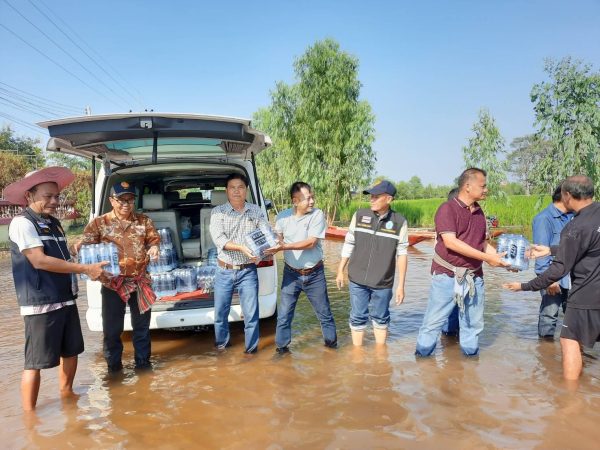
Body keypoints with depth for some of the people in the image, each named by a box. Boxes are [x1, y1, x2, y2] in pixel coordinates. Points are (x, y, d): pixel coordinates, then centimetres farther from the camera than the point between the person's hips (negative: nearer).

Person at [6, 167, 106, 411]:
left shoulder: (54, 223, 14)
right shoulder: (22, 223, -11)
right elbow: (40, 261, -20)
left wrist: (89, 270, 6)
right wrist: (86, 269, -20)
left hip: (66, 299, 8)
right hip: (41, 304, -8)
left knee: (71, 351, 19)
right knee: (36, 361, 0)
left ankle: (66, 394, 39)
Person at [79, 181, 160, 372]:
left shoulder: (144, 221, 5)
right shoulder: (99, 223, -1)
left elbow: (154, 239, 12)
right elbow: (85, 245, -3)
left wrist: (154, 247, -12)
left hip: (140, 281, 2)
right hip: (113, 282, -2)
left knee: (142, 324, 13)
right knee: (112, 327, 8)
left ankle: (143, 361, 30)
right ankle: (114, 366, 25)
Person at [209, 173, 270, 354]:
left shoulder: (256, 211, 1)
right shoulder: (218, 212, -5)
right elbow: (218, 239, -17)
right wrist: (241, 248, -32)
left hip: (248, 271, 0)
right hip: (224, 271, 0)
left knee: (251, 314, 3)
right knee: (220, 313, 13)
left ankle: (252, 350, 21)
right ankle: (221, 346, 36)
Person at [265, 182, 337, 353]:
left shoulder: (317, 215, -13)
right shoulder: (282, 216, -6)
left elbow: (311, 242, -20)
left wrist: (285, 247, -28)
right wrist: (270, 249, -13)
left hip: (314, 274, -1)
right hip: (291, 273, 1)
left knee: (324, 312, 14)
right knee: (284, 314, 5)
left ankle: (331, 342, 34)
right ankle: (282, 347, 22)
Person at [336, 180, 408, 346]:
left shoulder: (400, 222, -8)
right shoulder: (359, 215, -3)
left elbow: (402, 254, -4)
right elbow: (349, 244, 5)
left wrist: (401, 285, -3)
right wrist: (340, 270, 7)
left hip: (383, 282, -1)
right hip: (357, 279, 1)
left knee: (381, 318, 15)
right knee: (358, 318, 11)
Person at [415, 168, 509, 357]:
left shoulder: (479, 211, 11)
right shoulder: (447, 209, -11)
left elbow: (482, 243, 19)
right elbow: (451, 242, -21)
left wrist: (503, 259, 4)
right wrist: (487, 258, -21)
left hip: (474, 277, 6)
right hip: (447, 275, -6)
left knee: (474, 323, 14)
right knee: (434, 321, 1)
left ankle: (471, 355, 30)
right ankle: (422, 356, 15)